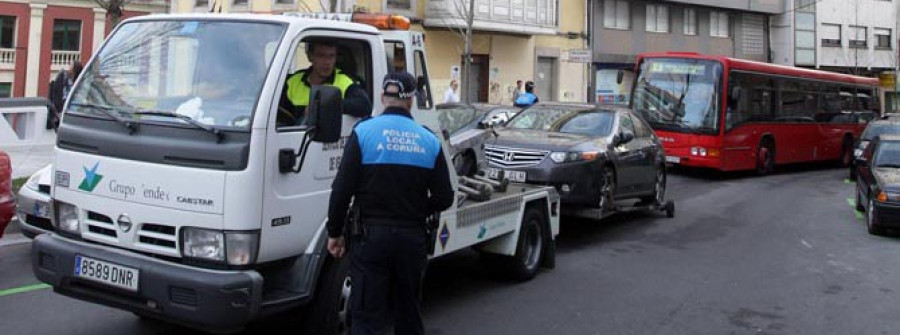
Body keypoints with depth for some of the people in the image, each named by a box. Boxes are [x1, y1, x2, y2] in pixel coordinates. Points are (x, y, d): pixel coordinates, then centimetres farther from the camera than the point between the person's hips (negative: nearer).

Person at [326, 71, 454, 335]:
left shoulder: (364, 132, -7)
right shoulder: (429, 140, 1)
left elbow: (342, 190, -10)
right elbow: (444, 198, 0)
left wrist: (334, 233, 1)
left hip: (372, 236, -3)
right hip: (413, 238, 3)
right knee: (408, 312, 19)